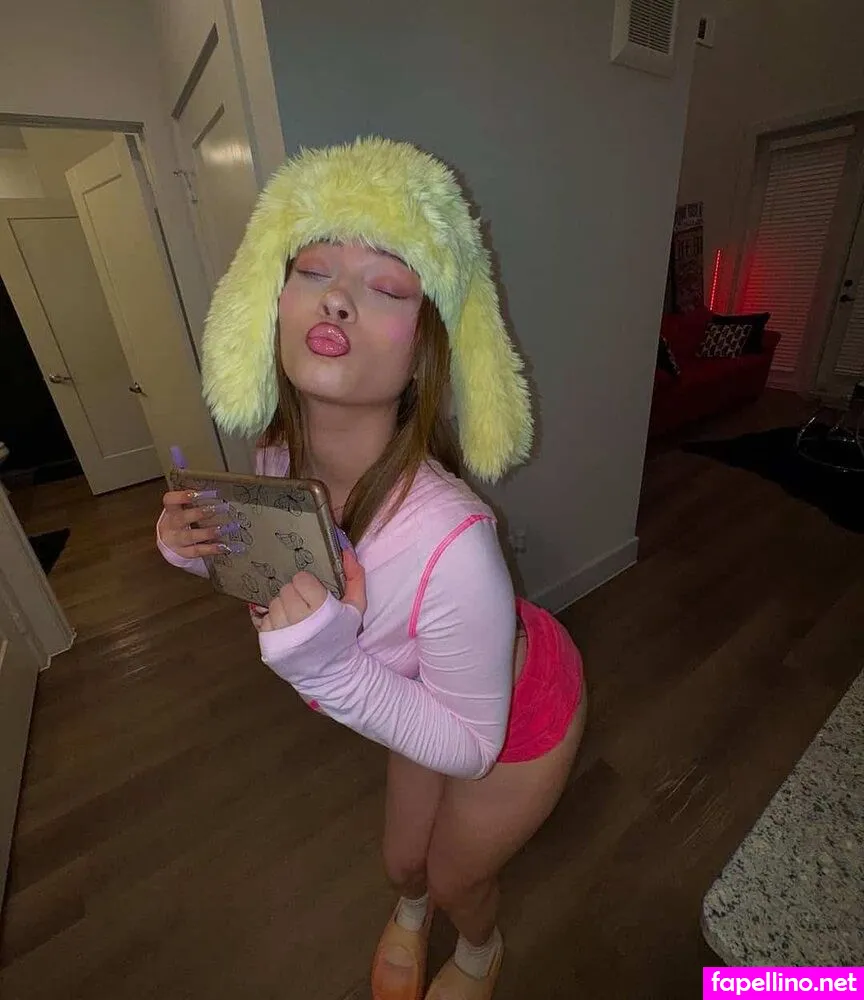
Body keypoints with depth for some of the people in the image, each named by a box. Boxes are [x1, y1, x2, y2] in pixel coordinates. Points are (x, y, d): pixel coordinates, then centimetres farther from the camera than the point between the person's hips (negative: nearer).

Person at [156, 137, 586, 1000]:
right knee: (402, 862, 32)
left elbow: (471, 745, -27)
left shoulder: (450, 542, -45)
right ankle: (410, 911, 75)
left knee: (456, 879, 28)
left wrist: (330, 667, -42)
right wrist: (205, 554, -21)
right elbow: (288, 574, -2)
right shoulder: (278, 457, -23)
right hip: (426, 704, 5)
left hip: (518, 720, -4)